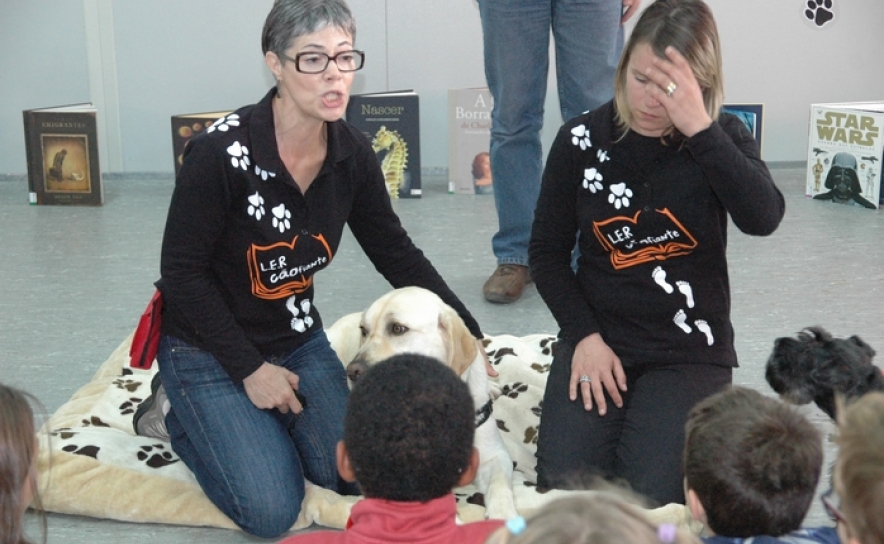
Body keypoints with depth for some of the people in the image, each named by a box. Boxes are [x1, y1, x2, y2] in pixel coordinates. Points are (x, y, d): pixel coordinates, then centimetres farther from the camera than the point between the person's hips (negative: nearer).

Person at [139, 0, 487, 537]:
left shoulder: (352, 152, -8)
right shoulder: (222, 151, -25)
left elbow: (396, 253, 3)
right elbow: (182, 273, -18)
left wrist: (467, 333, -1)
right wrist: (250, 368, -16)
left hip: (298, 339, 6)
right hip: (208, 348, -5)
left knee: (359, 477, -4)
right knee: (272, 511, -13)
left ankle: (262, 417, 20)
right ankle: (179, 412, 12)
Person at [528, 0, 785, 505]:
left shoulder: (725, 137, -4)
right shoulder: (583, 139, -2)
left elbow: (763, 218, -24)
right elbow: (548, 251, 4)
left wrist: (699, 128, -29)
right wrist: (584, 336, -9)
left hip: (690, 349, -1)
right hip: (598, 336, 1)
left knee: (653, 496, -18)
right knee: (566, 484, -17)